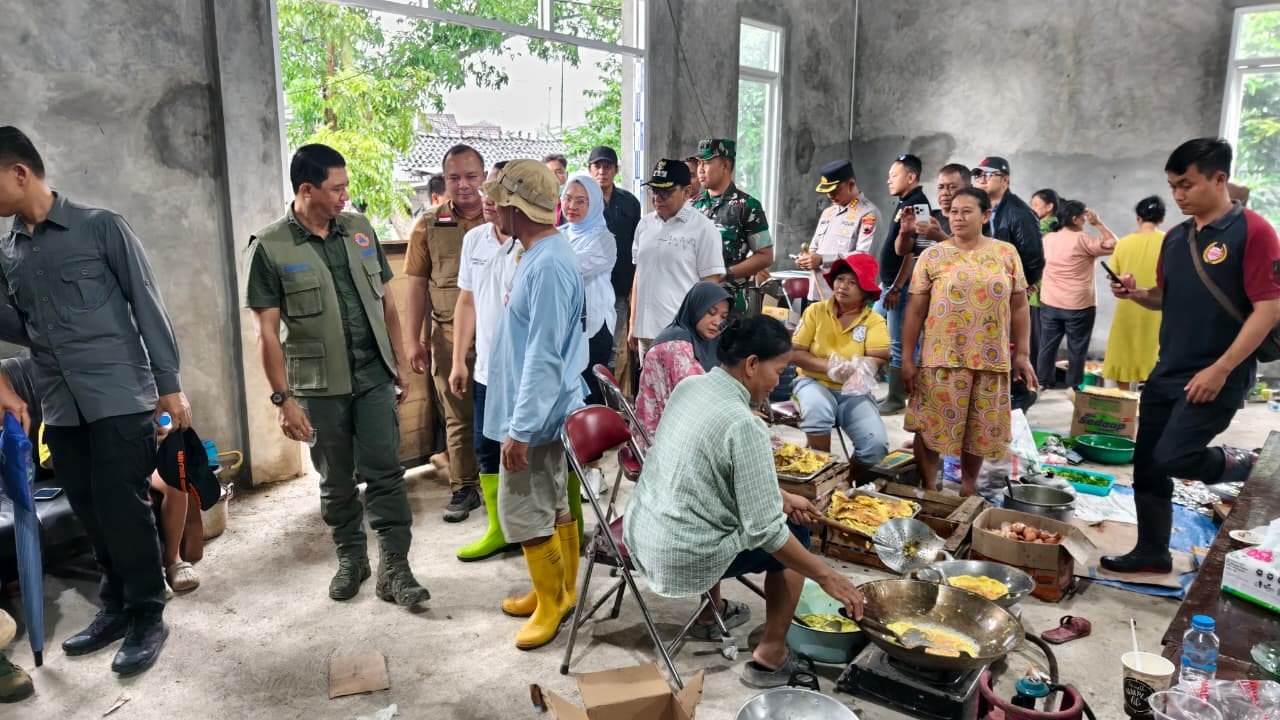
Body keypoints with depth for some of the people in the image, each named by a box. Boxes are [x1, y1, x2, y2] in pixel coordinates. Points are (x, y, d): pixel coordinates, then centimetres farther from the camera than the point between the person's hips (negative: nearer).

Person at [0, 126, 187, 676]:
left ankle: (148, 616, 10)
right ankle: (117, 607, 26)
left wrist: (169, 385, -8)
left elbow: (148, 305, -4)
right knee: (90, 512, 10)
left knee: (121, 506, -4)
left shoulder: (100, 226, -3)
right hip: (60, 406, 5)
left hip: (120, 396, -5)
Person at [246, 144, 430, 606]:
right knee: (336, 482, 12)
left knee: (385, 474, 1)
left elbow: (386, 300, 11)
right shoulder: (270, 247, -7)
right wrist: (283, 398, -10)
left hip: (375, 378, 2)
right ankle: (350, 558, 30)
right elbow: (266, 331, -7)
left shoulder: (360, 229, 5)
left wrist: (400, 361, 10)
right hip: (319, 387, -2)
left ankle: (394, 568, 9)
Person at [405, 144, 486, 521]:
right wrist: (413, 340, 2)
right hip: (449, 337, 1)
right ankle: (463, 488, 23)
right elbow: (416, 284, 5)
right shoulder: (429, 225, 4)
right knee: (458, 418, 9)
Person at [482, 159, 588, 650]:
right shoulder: (543, 254, 9)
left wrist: (520, 430, -25)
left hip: (536, 414, -10)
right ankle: (561, 592, 33)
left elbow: (543, 357, -27)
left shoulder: (548, 266, -24)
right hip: (548, 410, 10)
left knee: (523, 511, 1)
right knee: (555, 504, 18)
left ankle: (552, 603, 18)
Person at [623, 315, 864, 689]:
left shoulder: (689, 386, 2)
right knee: (796, 533, 11)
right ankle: (771, 657, 17)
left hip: (640, 534, 8)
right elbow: (766, 532, -20)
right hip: (683, 559, -8)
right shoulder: (744, 425, -23)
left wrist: (781, 497, 14)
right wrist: (827, 576, -9)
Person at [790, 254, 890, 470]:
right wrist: (828, 366, -20)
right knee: (817, 410, -38)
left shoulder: (874, 321, 0)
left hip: (854, 391, 1)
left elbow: (879, 359, -13)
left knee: (877, 444, -22)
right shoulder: (815, 311, 0)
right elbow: (795, 353, -5)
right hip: (815, 382, -1)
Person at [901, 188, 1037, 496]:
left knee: (979, 429, 11)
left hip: (991, 359, 2)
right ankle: (928, 491, 16)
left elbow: (1019, 307, 8)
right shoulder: (932, 256, 0)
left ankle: (968, 489, 29)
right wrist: (907, 358, -3)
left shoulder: (1006, 253, 5)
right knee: (930, 427, 1)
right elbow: (915, 310, 0)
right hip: (941, 358, -1)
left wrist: (1022, 354, 4)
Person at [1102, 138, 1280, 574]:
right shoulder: (1175, 238, 10)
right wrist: (1137, 294, -2)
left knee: (1173, 458, -17)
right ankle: (1152, 554, 25)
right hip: (1166, 373, 7)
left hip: (1218, 376, -7)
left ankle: (1242, 466, 14)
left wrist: (1221, 370, -20)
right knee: (1147, 467, 9)